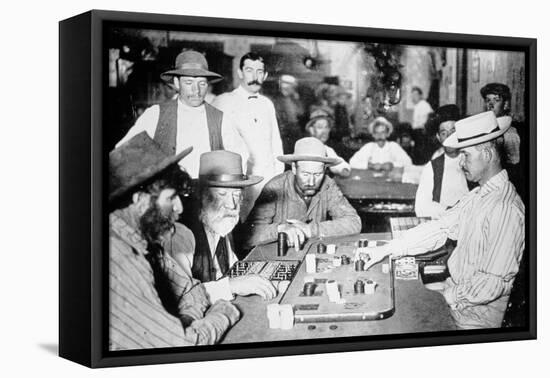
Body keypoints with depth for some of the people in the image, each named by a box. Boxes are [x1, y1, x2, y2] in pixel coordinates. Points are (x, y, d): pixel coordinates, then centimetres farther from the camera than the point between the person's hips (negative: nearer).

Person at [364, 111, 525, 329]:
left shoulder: (505, 209, -25)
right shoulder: (479, 196, 6)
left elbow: (492, 284, -26)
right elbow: (439, 229, 6)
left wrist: (449, 295, -16)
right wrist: (387, 250, -2)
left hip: (476, 314, -8)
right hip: (455, 289, 8)